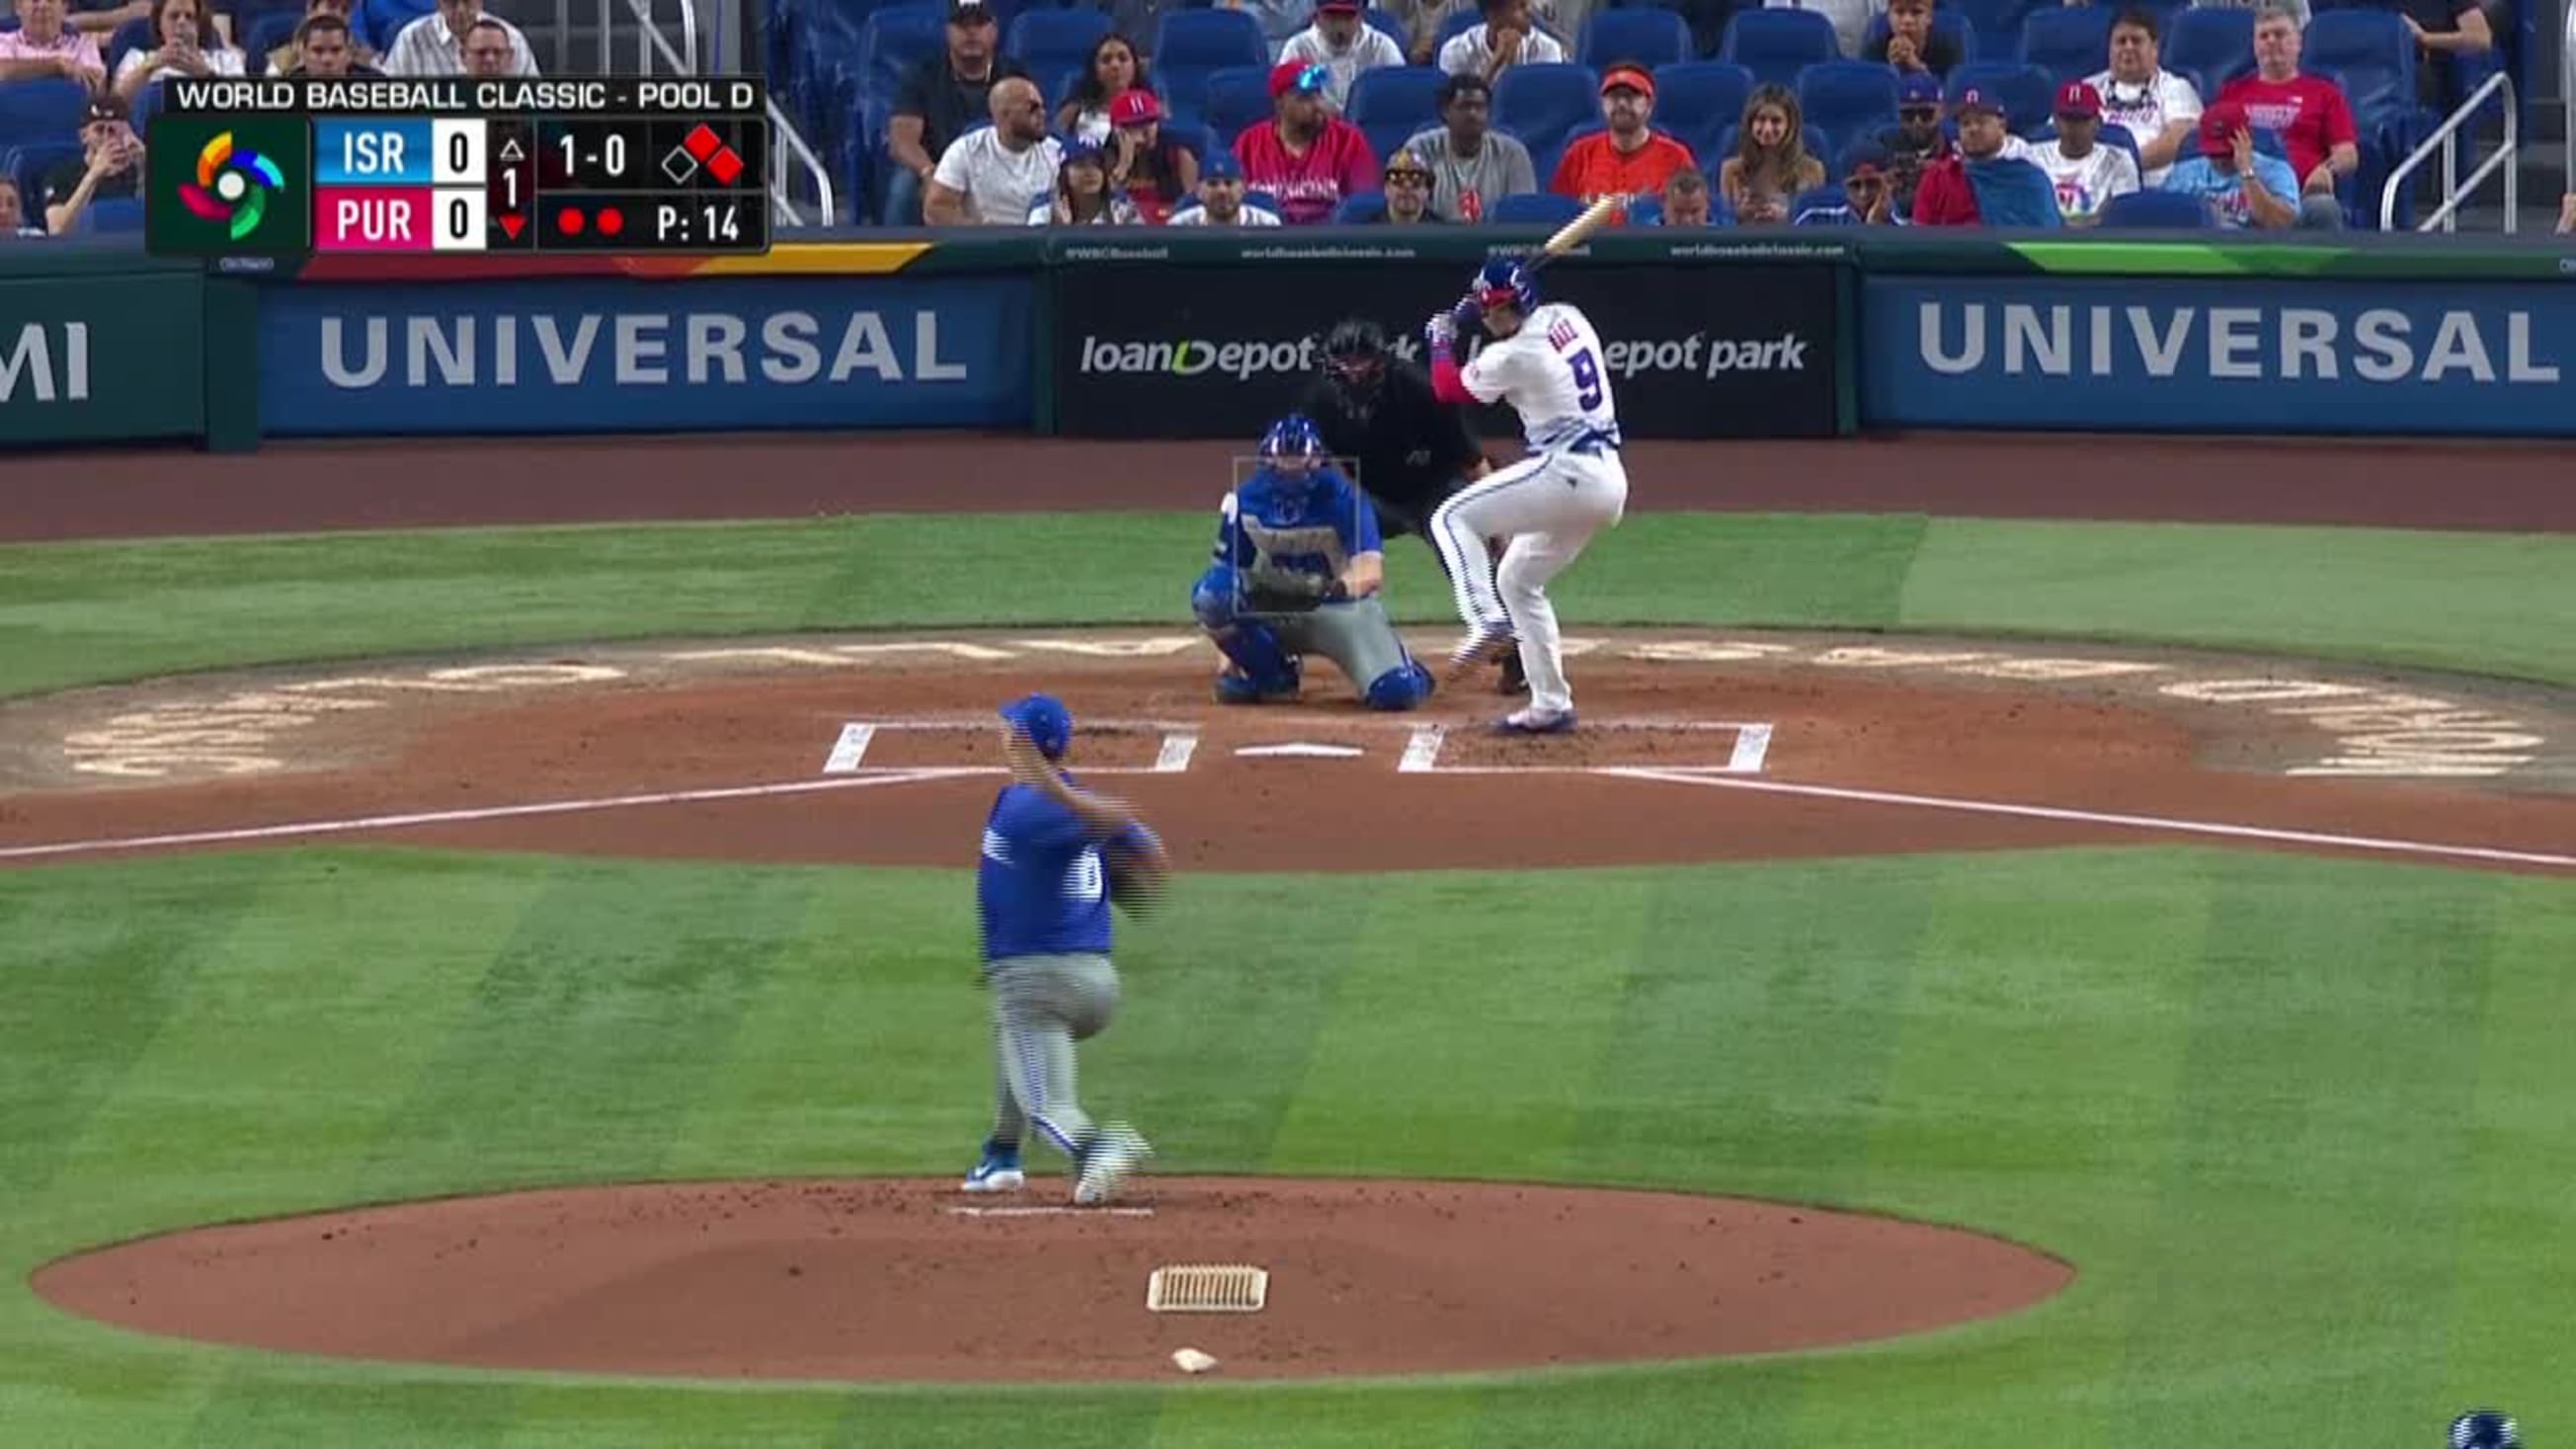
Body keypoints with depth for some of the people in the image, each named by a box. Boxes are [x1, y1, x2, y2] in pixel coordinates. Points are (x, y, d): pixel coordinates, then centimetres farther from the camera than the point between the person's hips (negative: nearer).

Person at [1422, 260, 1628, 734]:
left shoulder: (1513, 356, -14)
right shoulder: (1567, 318, 8)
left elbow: (1448, 388, 3)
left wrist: (1441, 340, 20)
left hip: (1566, 473, -9)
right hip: (1609, 480, 9)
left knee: (1452, 518, 0)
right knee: (1517, 579, 21)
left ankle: (1488, 621, -16)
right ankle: (1551, 704, 19)